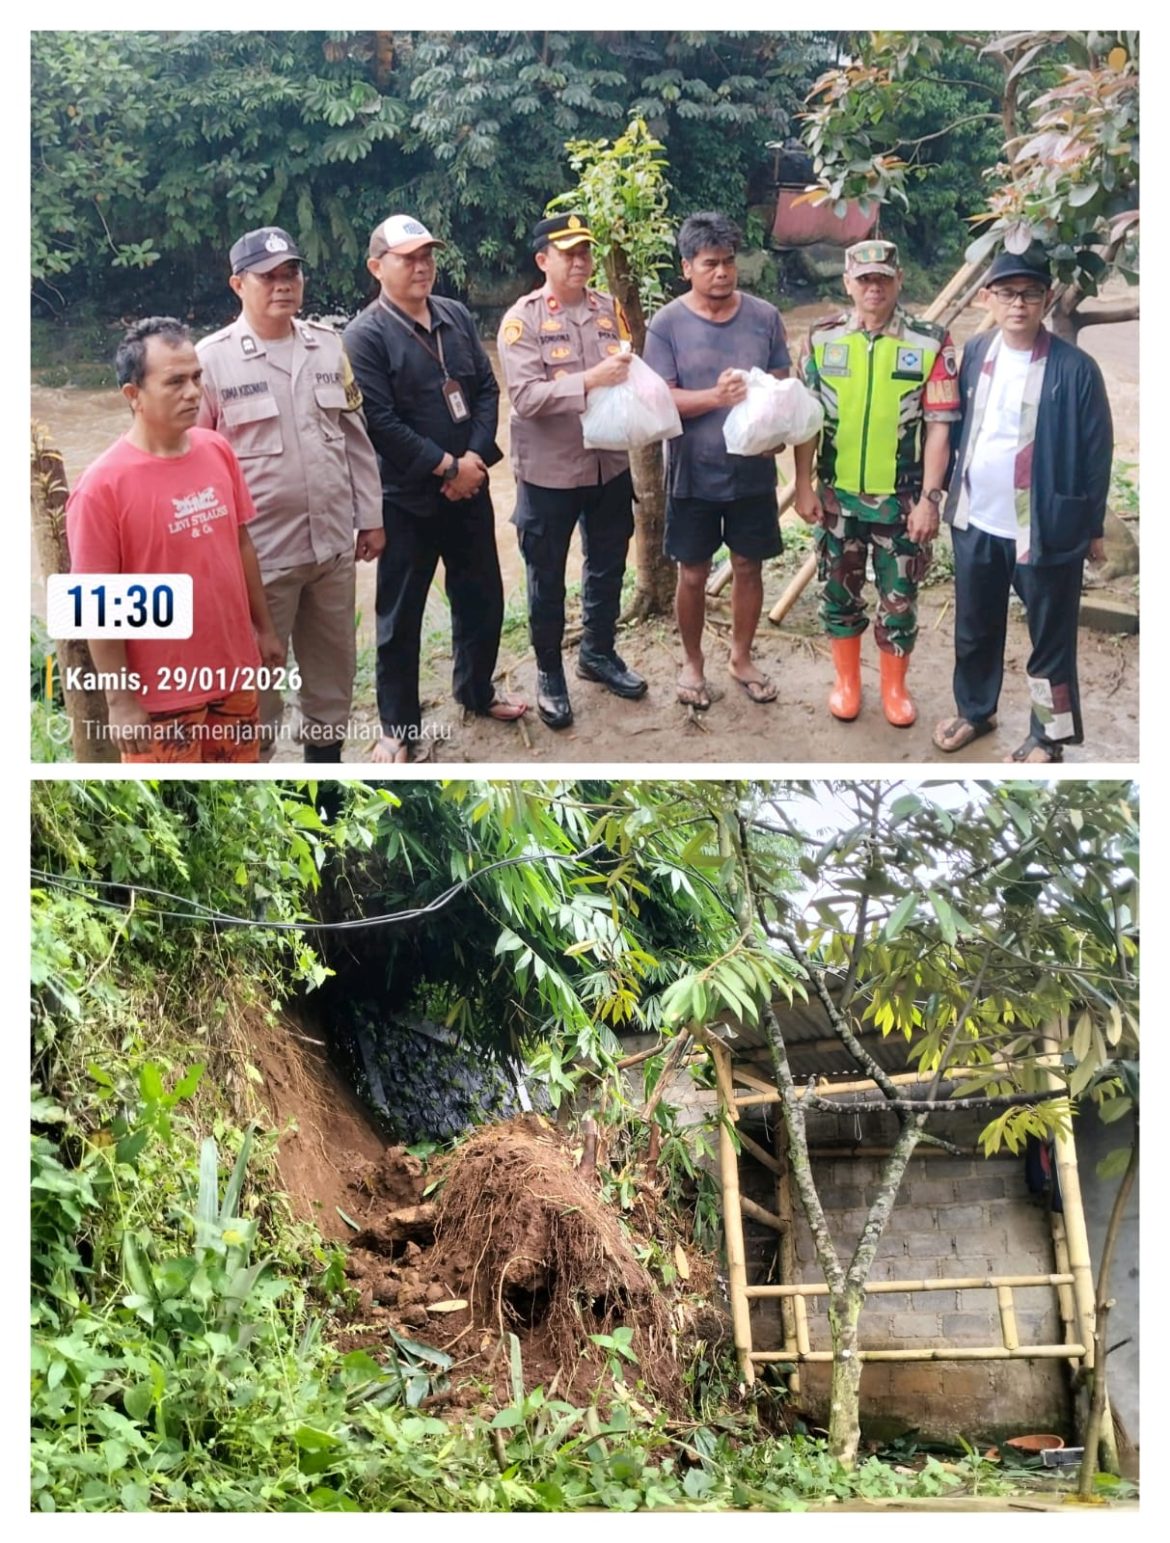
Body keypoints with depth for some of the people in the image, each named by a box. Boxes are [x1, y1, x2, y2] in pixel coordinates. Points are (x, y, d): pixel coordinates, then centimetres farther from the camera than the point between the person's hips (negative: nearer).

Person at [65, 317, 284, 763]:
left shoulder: (217, 450, 0)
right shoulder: (102, 486, -17)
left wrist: (264, 627, 14)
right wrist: (120, 700, -13)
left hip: (235, 671, 5)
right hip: (162, 692, -5)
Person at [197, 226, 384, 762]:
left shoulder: (328, 345, 5)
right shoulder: (211, 359, -10)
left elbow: (356, 437, 11)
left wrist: (370, 516, 11)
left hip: (333, 540, 5)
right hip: (259, 549, -5)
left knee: (333, 661, 16)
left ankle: (326, 750, 34)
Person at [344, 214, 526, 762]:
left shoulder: (457, 316, 6)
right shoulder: (364, 335, -12)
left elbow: (487, 388, 5)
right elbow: (380, 421, -18)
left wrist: (475, 457, -10)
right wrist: (446, 466, -17)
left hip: (469, 486, 6)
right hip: (406, 497, -5)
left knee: (482, 597, 17)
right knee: (400, 614, 5)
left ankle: (477, 691, 39)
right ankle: (398, 727, 17)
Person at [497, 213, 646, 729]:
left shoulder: (608, 308, 3)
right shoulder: (522, 319, -12)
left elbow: (629, 373, 10)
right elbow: (525, 397, -21)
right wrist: (590, 380, -30)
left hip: (610, 464, 5)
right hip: (549, 470, -5)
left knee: (607, 566, 19)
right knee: (548, 577, 9)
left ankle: (598, 652, 39)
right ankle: (548, 672, 25)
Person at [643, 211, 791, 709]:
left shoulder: (765, 317, -2)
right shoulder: (667, 324, -9)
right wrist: (715, 396, -30)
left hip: (753, 470, 2)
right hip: (694, 473, -2)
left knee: (749, 567, 13)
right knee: (693, 574, 9)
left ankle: (741, 657, 33)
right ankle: (692, 662, 29)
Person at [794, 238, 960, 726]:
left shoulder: (930, 343, -7)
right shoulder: (823, 339, -1)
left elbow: (939, 426, -8)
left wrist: (930, 498, -12)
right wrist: (804, 485, -1)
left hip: (901, 498, -2)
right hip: (837, 496, 2)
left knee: (899, 598, 9)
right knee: (839, 592, 14)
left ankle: (894, 687, 27)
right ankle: (846, 681, 31)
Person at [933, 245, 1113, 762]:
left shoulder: (1075, 369, -13)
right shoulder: (974, 354, 2)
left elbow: (1096, 453, -8)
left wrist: (1093, 528, -5)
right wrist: (945, 490, 9)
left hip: (1044, 528, -5)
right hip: (975, 522, 5)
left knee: (1050, 639, 7)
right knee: (974, 629, 20)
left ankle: (1048, 737, 22)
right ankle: (974, 711, 41)